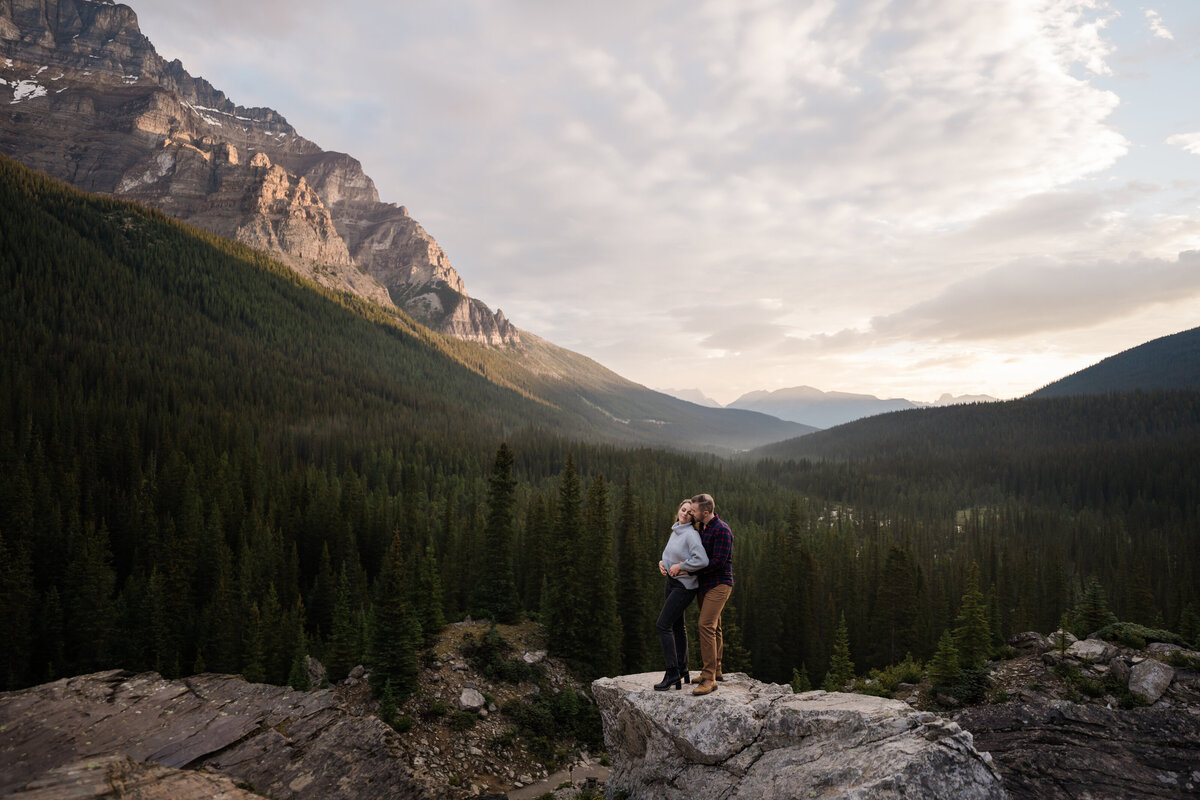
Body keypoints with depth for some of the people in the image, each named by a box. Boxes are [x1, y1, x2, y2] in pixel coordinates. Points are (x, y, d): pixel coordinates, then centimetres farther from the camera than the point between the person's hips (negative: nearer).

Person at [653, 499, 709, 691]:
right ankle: (682, 671, 23)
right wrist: (662, 562, 2)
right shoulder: (675, 531, 10)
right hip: (672, 583, 9)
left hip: (684, 585, -9)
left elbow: (702, 560, -29)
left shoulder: (691, 534, -17)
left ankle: (672, 672, -4)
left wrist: (680, 566, -19)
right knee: (677, 626, 14)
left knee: (663, 625, -11)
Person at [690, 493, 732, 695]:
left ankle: (709, 678, -15)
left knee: (706, 625, -16)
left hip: (719, 584, -9)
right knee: (713, 627, 15)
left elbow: (718, 561, -22)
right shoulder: (702, 529, 12)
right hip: (704, 585, 9)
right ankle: (715, 672, 24)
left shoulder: (722, 530, -17)